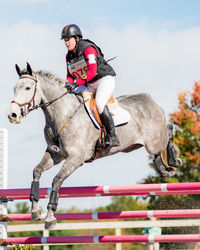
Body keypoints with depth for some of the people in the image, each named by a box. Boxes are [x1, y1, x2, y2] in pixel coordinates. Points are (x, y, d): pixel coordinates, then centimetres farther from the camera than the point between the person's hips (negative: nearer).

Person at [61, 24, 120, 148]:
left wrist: (77, 83, -35)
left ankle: (112, 136, -24)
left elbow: (92, 71, -28)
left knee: (99, 104, -30)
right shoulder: (69, 56, 7)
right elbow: (70, 74, 14)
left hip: (105, 79, -9)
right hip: (90, 85, 9)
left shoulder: (88, 49, -18)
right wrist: (68, 83, -10)